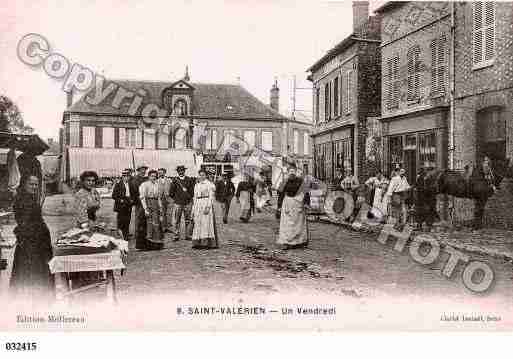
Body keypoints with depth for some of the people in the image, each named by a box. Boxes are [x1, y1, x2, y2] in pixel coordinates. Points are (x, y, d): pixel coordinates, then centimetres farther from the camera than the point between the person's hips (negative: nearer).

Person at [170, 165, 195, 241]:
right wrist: (175, 198, 5)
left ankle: (188, 236, 11)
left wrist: (190, 197, 4)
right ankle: (176, 236, 9)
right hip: (178, 203, -1)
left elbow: (192, 190, 11)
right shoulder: (175, 180, 1)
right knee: (177, 220, 1)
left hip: (188, 203, 1)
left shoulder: (189, 180, 4)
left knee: (188, 220, 4)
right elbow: (171, 192, 5)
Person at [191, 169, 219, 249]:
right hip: (198, 205, 6)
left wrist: (208, 207, -19)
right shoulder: (196, 185, 19)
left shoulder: (210, 184, 0)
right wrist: (193, 210, 15)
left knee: (206, 223, -11)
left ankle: (207, 242, -12)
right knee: (198, 224, 2)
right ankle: (198, 242, 3)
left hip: (207, 204, -6)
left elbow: (211, 197, -8)